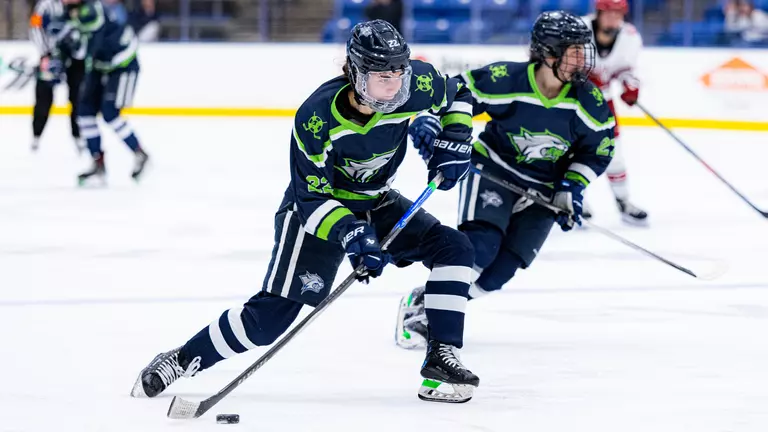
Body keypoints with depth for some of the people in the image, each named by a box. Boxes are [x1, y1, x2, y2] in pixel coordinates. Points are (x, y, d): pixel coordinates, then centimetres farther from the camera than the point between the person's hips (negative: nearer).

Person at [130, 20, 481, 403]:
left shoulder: (417, 85, -21)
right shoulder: (317, 116, -31)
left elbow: (458, 95, 4)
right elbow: (311, 198, -27)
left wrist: (454, 141, -12)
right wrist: (350, 235, -41)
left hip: (376, 204, 5)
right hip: (315, 204, -5)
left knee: (452, 249, -12)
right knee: (273, 313, -14)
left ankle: (441, 360, -9)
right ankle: (180, 361, 0)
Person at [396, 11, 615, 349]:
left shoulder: (589, 102, -13)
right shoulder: (503, 80, -23)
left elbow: (598, 150, 2)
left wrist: (572, 188, -7)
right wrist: (426, 124, -28)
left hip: (543, 189, 3)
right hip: (493, 167, -3)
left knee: (504, 266, -8)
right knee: (481, 243, -24)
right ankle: (420, 305, -10)